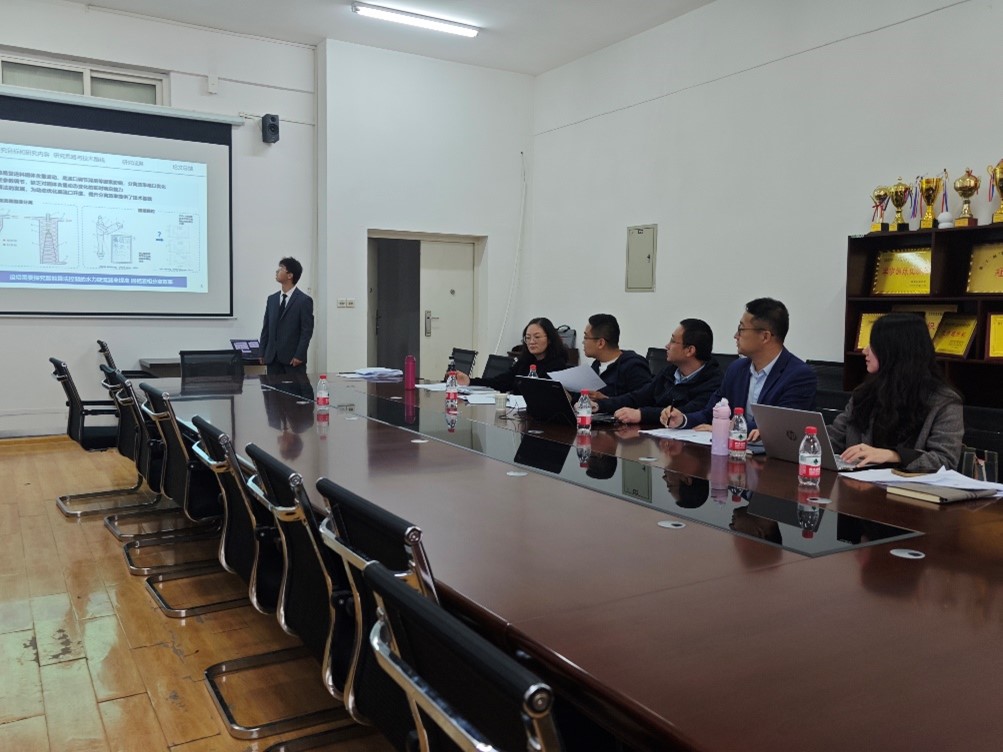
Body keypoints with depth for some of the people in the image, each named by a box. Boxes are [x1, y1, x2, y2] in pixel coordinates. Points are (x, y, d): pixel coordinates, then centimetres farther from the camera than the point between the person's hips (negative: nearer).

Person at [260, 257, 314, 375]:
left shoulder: (304, 300, -5)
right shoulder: (272, 299, 13)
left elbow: (307, 331, -8)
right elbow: (266, 327, 14)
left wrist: (299, 356, -14)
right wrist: (262, 353, 8)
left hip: (293, 358, -5)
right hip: (272, 358, 5)